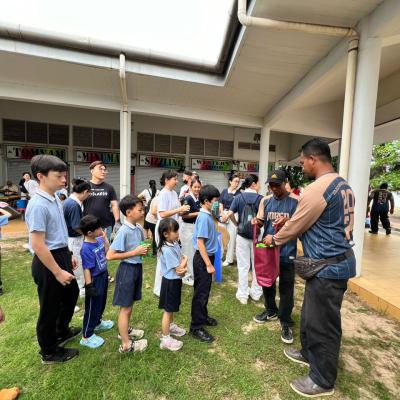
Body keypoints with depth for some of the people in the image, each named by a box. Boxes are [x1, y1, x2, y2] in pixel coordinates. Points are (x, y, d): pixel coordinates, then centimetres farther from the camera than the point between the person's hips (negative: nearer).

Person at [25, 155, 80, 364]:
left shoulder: (56, 200, 4)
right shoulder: (38, 205, -24)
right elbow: (38, 245, -24)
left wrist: (68, 256, 18)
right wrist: (58, 272, -19)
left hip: (61, 255, 9)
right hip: (48, 262, -9)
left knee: (71, 294, 26)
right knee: (50, 308, 11)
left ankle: (62, 331, 51)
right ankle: (49, 352, 36)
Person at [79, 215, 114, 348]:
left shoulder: (99, 240, -6)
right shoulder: (86, 248, -27)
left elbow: (107, 253, 4)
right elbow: (86, 269, -24)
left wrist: (105, 239, -8)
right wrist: (89, 286, -20)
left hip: (103, 276, 8)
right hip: (94, 280, -8)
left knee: (101, 303, 26)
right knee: (92, 307, 8)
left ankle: (97, 323, 49)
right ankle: (86, 336, 26)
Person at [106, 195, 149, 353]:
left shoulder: (139, 228, -1)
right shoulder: (124, 231, -23)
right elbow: (110, 255, -23)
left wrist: (144, 250, -6)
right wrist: (134, 252, -23)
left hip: (137, 267, 8)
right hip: (127, 269, -8)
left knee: (130, 304, 25)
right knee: (125, 308, 9)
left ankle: (125, 330, 47)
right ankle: (126, 344, 26)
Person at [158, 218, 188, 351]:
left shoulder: (175, 244, -2)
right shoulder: (167, 250, -29)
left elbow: (182, 258, 1)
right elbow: (179, 268, -25)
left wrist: (184, 266, -20)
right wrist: (185, 259, -7)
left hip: (176, 280, 8)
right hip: (170, 282, -8)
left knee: (172, 308, 27)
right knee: (168, 310, 8)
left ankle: (171, 326, 49)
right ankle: (165, 339, 25)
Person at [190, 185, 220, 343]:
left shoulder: (208, 216, 6)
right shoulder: (204, 217, -22)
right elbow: (200, 242, -24)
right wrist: (208, 264, -21)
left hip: (207, 257, 9)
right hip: (203, 259, -9)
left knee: (205, 290, 22)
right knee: (201, 293, 4)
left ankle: (203, 316, 41)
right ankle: (196, 327, 20)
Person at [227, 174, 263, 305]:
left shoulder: (239, 197, -5)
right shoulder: (260, 198, -7)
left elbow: (230, 214, -13)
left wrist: (237, 224, 3)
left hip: (242, 235, 0)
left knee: (243, 266, 10)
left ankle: (243, 294, 19)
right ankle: (256, 293, 30)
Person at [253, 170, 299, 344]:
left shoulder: (296, 201, -8)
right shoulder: (265, 200, 4)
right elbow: (260, 222, 3)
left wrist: (287, 221, -29)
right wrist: (257, 221, -21)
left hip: (287, 251, -4)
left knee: (286, 288, 8)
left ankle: (285, 322, 27)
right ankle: (271, 311, 43)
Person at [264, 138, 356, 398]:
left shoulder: (317, 189, -22)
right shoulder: (344, 185, 10)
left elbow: (296, 225, -13)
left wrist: (274, 239, 5)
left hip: (328, 265, -10)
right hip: (338, 259, 10)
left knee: (323, 322, 8)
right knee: (312, 314, 24)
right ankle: (310, 353, 44)